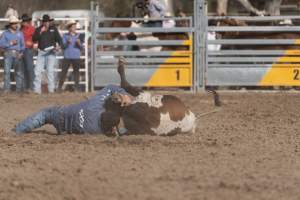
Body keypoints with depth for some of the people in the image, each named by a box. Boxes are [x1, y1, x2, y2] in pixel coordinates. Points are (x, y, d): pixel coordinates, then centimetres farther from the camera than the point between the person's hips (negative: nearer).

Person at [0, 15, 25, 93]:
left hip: (17, 54, 2)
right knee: (7, 71, -10)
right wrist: (10, 43, -11)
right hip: (8, 54, -2)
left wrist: (21, 53, -4)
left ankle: (19, 89, 7)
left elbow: (23, 45, 12)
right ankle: (7, 89, -9)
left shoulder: (20, 33, 13)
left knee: (19, 72, 1)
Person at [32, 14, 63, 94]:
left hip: (51, 52, -1)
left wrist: (59, 45, -13)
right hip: (41, 52, 1)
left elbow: (59, 39, 6)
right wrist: (40, 32, -14)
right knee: (37, 70, -5)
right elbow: (34, 39, -3)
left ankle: (51, 89, -3)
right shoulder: (38, 30, 8)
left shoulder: (53, 29, 7)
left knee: (50, 71, -6)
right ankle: (37, 89, -1)